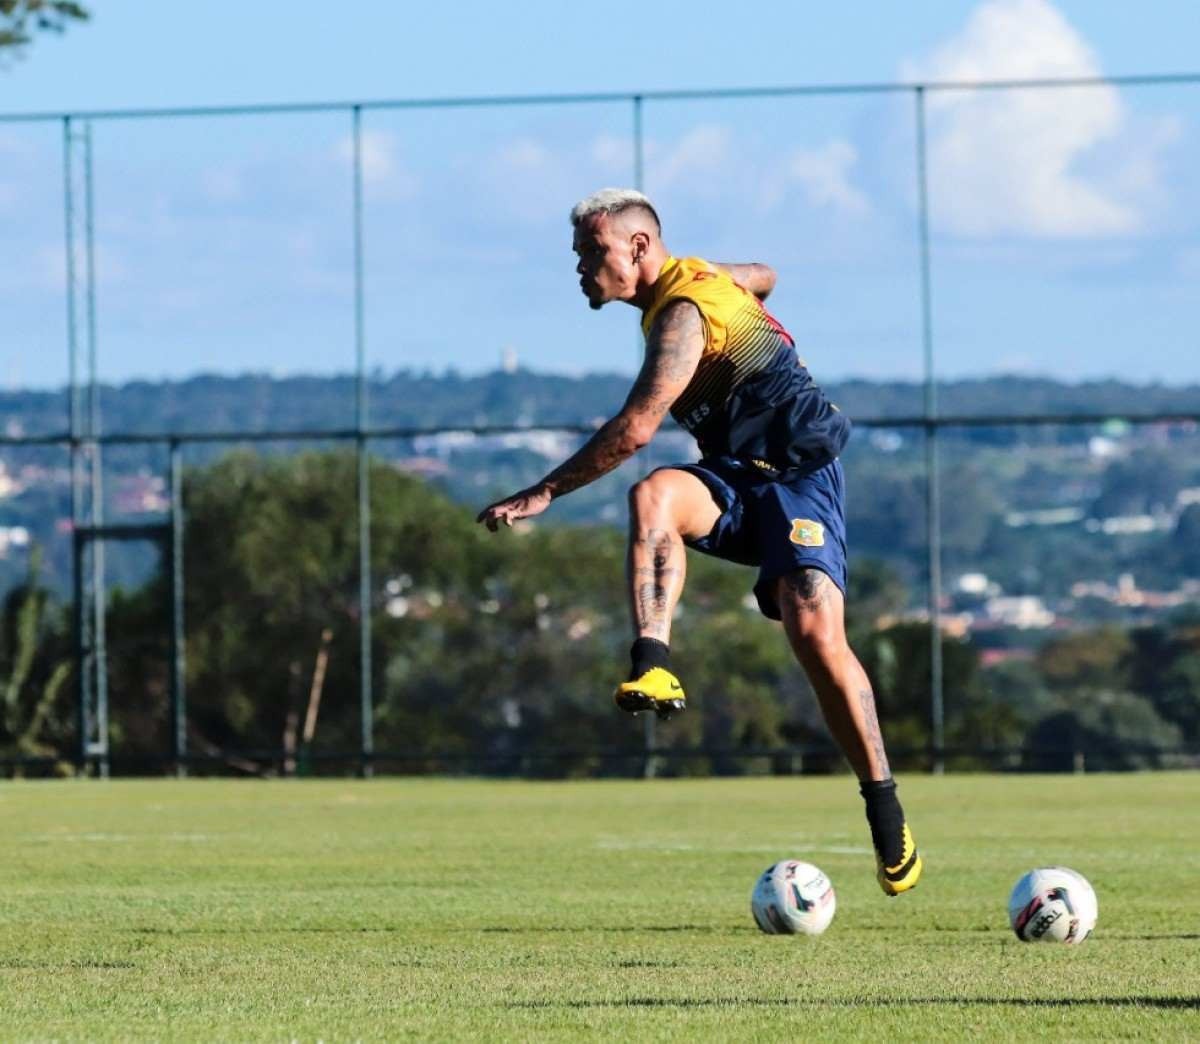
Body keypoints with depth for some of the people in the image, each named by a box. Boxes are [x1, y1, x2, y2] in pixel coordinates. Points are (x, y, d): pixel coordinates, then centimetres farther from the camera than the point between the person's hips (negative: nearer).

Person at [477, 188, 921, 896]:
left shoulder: (682, 312, -17)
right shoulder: (701, 277, 13)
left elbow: (634, 430, -24)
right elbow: (761, 278, 37)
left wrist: (542, 494, -19)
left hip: (795, 473, -9)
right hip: (735, 479, 9)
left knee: (816, 635, -22)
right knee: (653, 497, -25)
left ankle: (886, 811, -10)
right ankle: (653, 667, -43)